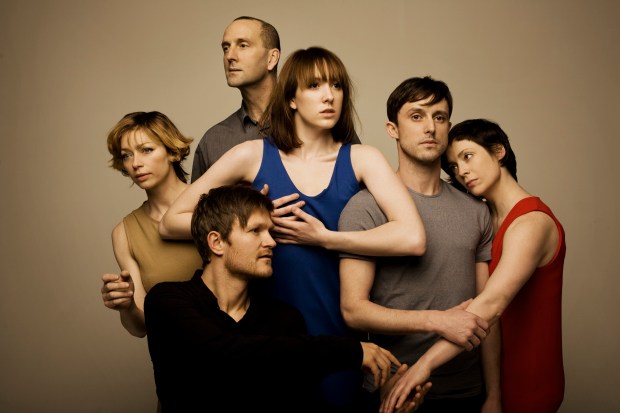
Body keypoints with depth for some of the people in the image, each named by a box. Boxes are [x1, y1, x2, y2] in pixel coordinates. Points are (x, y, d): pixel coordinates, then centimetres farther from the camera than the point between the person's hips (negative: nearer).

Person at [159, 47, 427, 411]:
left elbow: (413, 239, -19)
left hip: (340, 330, 0)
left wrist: (322, 238, -16)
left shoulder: (362, 159, -3)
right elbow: (171, 224, 0)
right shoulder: (253, 156, -3)